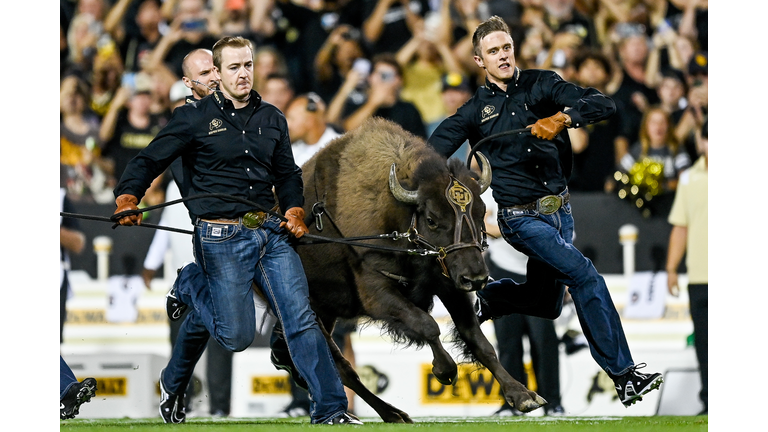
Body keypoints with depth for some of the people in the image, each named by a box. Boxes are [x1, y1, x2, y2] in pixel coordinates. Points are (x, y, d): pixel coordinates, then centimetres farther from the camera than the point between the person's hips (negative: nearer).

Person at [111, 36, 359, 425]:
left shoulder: (272, 119, 15)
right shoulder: (196, 118, 1)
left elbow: (287, 174, 27)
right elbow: (149, 162, 1)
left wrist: (294, 211, 8)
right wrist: (127, 199, -18)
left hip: (270, 232, 4)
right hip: (222, 239, -4)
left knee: (301, 319, -7)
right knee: (237, 336, -7)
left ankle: (331, 411, -4)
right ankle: (190, 289, 23)